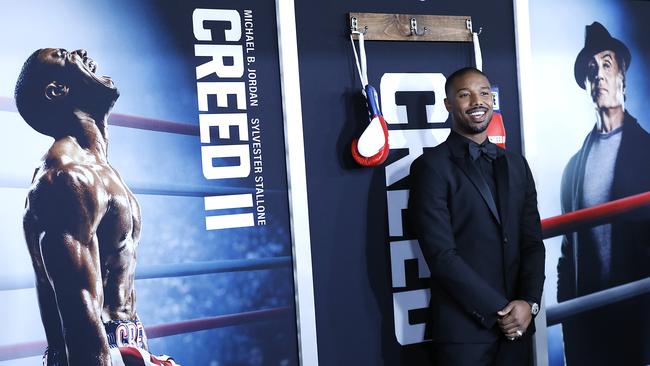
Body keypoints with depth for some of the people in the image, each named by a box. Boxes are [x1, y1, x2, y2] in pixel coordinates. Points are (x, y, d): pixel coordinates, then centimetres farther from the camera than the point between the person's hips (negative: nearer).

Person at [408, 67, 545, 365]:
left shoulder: (516, 165, 11)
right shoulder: (431, 167, -8)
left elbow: (532, 242, 8)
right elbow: (441, 255, -14)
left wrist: (529, 302, -7)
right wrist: (499, 310, -13)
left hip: (518, 324, 5)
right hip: (464, 330, -5)